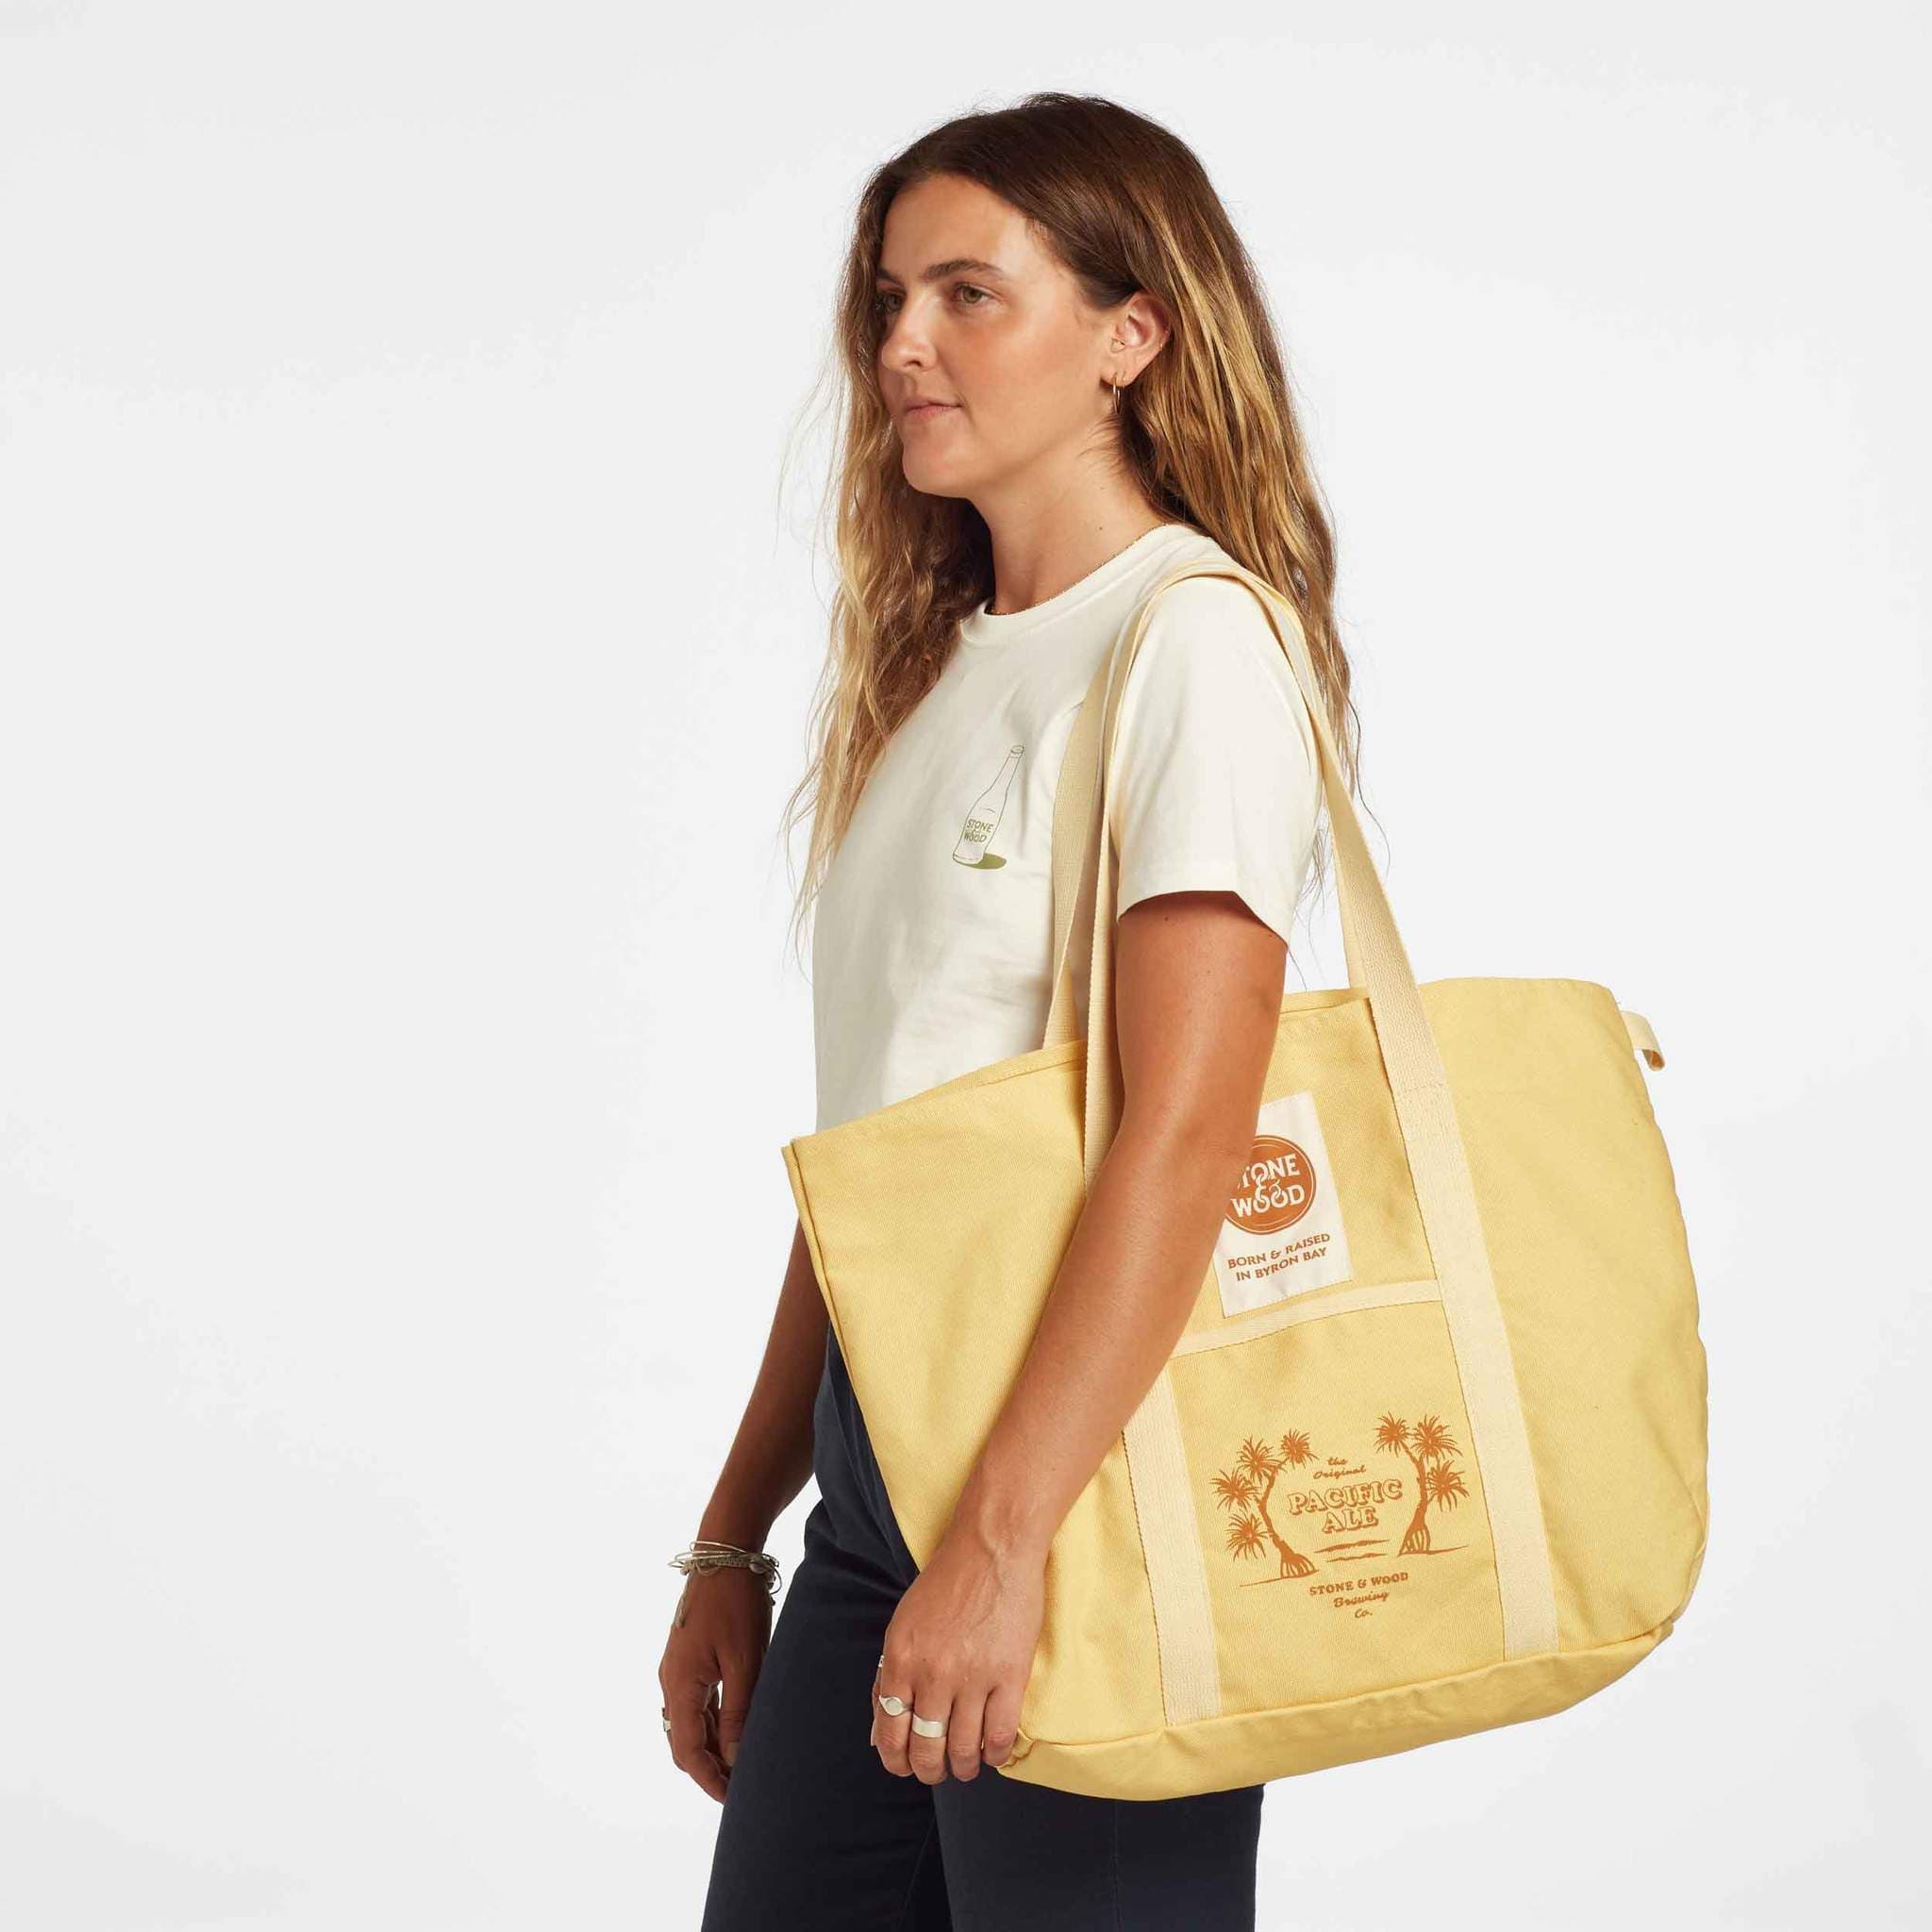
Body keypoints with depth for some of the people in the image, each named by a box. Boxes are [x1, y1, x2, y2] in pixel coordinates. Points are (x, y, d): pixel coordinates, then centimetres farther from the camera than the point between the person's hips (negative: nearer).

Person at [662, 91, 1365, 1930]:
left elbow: (1186, 1132, -19)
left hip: (1087, 1482, -7)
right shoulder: (936, 671, 15)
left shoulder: (1195, 640, -9)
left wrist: (1005, 1535, -24)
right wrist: (732, 1537, 15)